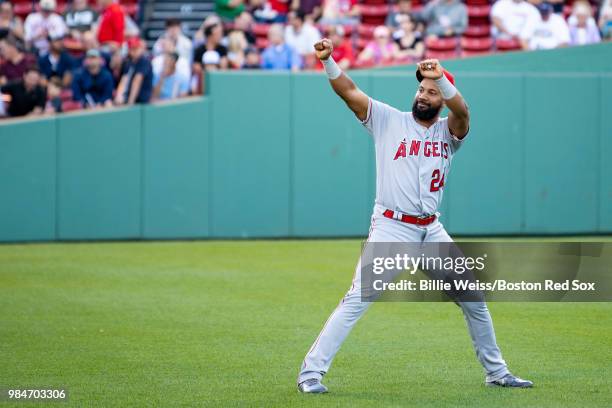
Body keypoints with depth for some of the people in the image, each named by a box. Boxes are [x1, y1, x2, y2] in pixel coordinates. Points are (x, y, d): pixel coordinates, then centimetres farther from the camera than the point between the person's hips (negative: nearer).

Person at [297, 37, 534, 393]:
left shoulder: (449, 131, 6)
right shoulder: (388, 120, 3)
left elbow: (461, 112, -18)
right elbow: (348, 91, -8)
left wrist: (441, 78, -36)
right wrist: (328, 60, -26)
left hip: (432, 231, 4)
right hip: (391, 230, -4)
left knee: (473, 297, 9)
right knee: (357, 300, -15)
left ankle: (496, 372, 25)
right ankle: (311, 371, -14)